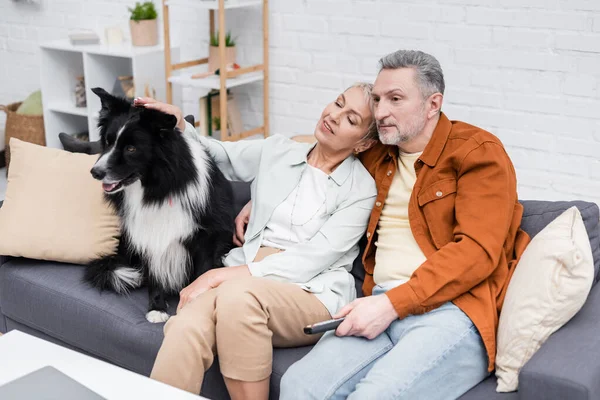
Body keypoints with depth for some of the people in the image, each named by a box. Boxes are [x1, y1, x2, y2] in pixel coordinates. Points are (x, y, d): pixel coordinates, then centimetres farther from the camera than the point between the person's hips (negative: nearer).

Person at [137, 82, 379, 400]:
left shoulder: (362, 189, 2)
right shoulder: (276, 151, 16)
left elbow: (313, 258, -8)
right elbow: (217, 156, 28)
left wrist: (228, 274, -15)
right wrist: (180, 128, 6)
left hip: (312, 293, -3)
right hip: (246, 280, 3)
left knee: (238, 294, -38)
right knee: (186, 327, -33)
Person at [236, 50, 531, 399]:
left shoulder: (478, 152, 2)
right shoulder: (376, 155, 20)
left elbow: (477, 250, -10)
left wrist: (392, 303, -17)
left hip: (452, 310, -5)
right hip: (382, 307, 5)